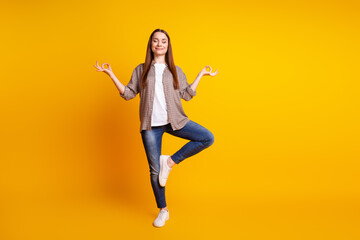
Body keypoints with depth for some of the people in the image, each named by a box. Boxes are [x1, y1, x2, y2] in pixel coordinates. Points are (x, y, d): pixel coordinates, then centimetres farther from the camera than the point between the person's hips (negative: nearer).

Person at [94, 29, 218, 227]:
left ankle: (170, 161, -6)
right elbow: (128, 93, 8)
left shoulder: (176, 71, 11)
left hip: (174, 121, 1)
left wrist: (201, 74, 8)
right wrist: (111, 74, 3)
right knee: (155, 170, 2)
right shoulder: (141, 70, 9)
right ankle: (163, 211, 19)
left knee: (208, 138, -17)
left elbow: (186, 95, 6)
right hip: (150, 125, -1)